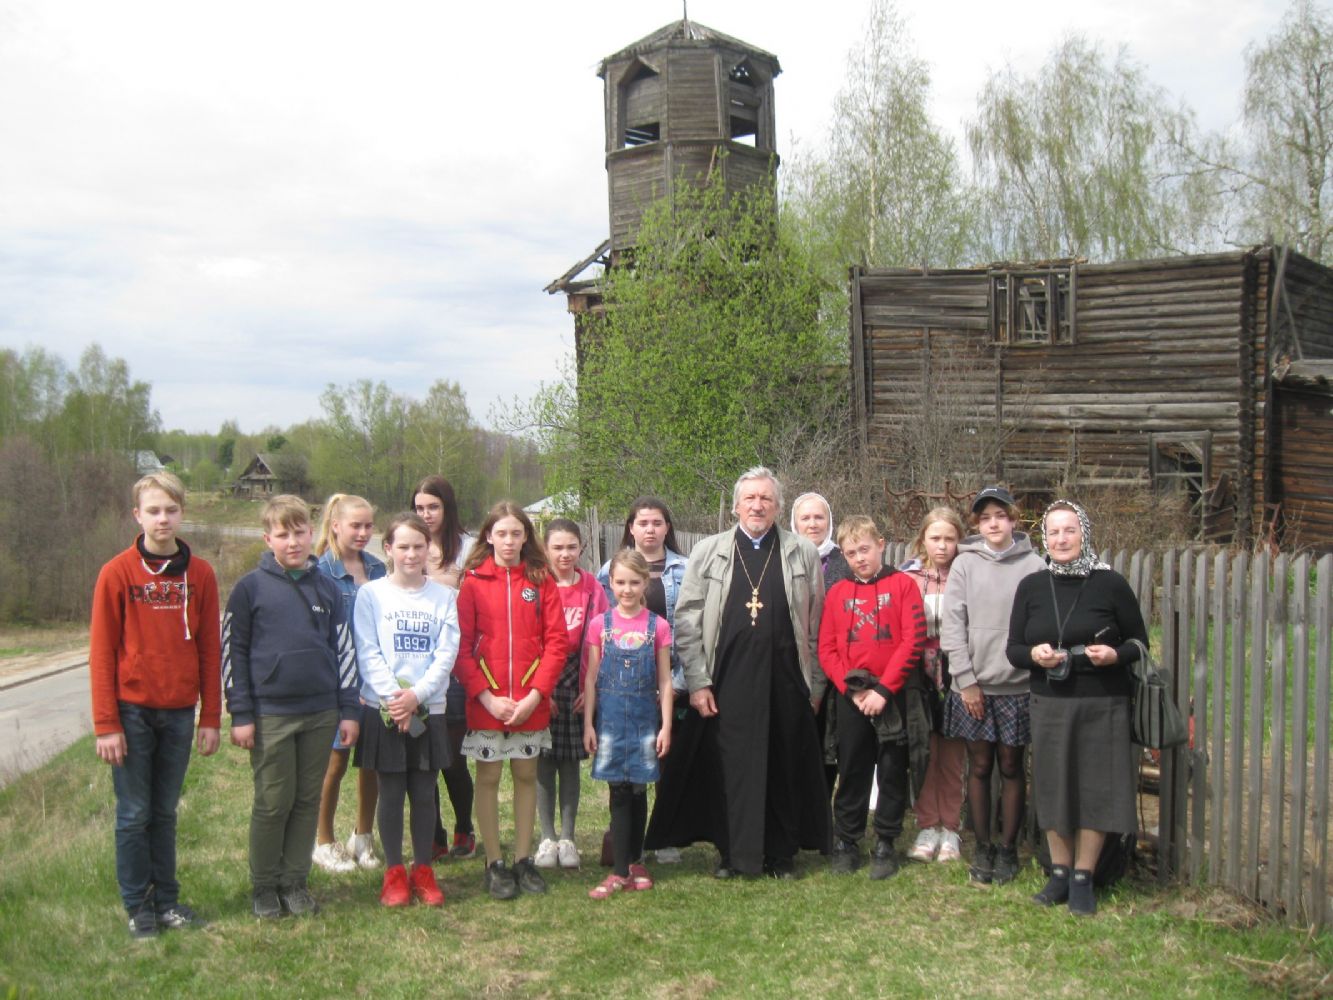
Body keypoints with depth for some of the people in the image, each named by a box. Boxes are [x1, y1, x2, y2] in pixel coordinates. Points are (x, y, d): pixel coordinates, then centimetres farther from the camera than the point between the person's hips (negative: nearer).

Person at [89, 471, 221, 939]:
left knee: (165, 813, 12)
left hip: (180, 713, 3)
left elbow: (210, 650, 5)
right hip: (133, 711, -2)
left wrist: (211, 718, 3)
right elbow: (101, 652, -6)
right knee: (134, 815, 6)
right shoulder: (118, 573, -6)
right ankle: (138, 906, 17)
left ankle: (167, 900, 22)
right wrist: (106, 725, -10)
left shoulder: (200, 574, 2)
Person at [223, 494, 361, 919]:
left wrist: (349, 710, 6)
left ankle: (295, 882, 22)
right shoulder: (250, 588, -3)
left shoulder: (326, 588, 7)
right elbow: (233, 652, -2)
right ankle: (264, 887, 18)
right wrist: (241, 715, -6)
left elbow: (343, 649, 10)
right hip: (271, 714, -3)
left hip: (321, 714, 3)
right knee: (273, 804, 3)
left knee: (308, 801, 9)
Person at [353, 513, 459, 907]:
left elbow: (447, 653, -2)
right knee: (391, 792, 5)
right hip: (383, 710, -1)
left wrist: (417, 694, -14)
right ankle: (394, 873, 17)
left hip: (429, 710, 1)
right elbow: (368, 653, -5)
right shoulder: (371, 594, 0)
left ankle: (423, 870, 19)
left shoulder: (443, 596, 4)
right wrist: (393, 697, -16)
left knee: (424, 793, 6)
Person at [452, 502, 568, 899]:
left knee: (526, 776, 10)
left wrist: (536, 693, -11)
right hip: (486, 702, -1)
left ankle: (523, 860, 21)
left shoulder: (541, 581, 2)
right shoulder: (473, 581, -1)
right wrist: (487, 697, -13)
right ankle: (494, 864, 15)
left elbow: (556, 640, -2)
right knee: (488, 778, 6)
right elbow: (462, 645, -5)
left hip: (531, 702, 2)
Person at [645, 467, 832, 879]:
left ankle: (780, 853, 20)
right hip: (727, 683, 0)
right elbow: (686, 620, 3)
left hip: (784, 682, 1)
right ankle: (734, 852, 16)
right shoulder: (708, 552, 7)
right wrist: (698, 682, -3)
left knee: (783, 768, 6)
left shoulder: (803, 554, 9)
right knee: (730, 767, 2)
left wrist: (816, 684, 5)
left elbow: (816, 624, 9)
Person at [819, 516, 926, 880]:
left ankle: (885, 844, 16)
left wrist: (884, 689, -13)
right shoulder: (837, 593, 6)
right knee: (851, 770, 9)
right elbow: (826, 649, 3)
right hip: (850, 696, 2)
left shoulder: (903, 585, -2)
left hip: (893, 695, -2)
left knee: (892, 771, 5)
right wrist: (853, 689, -10)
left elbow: (913, 640, -9)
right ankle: (846, 842, 18)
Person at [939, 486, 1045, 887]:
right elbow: (952, 624, -1)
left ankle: (1008, 848, 20)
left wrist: (1035, 662, -11)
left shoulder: (1034, 566, -1)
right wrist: (966, 680, -5)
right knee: (979, 766, 7)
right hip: (973, 684, 1)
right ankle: (982, 848, 19)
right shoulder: (964, 564, 2)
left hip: (1017, 685, -1)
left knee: (1011, 766, 7)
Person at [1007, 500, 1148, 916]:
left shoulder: (1111, 584, -4)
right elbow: (1013, 648, 7)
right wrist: (1034, 655, -15)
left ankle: (1083, 878, 16)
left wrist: (1114, 655, -17)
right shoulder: (1031, 587, 4)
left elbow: (1140, 642, 3)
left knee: (1095, 788, 2)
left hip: (1102, 704, -2)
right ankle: (1059, 873, 22)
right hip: (1048, 705, 2)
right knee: (1053, 787, 7)